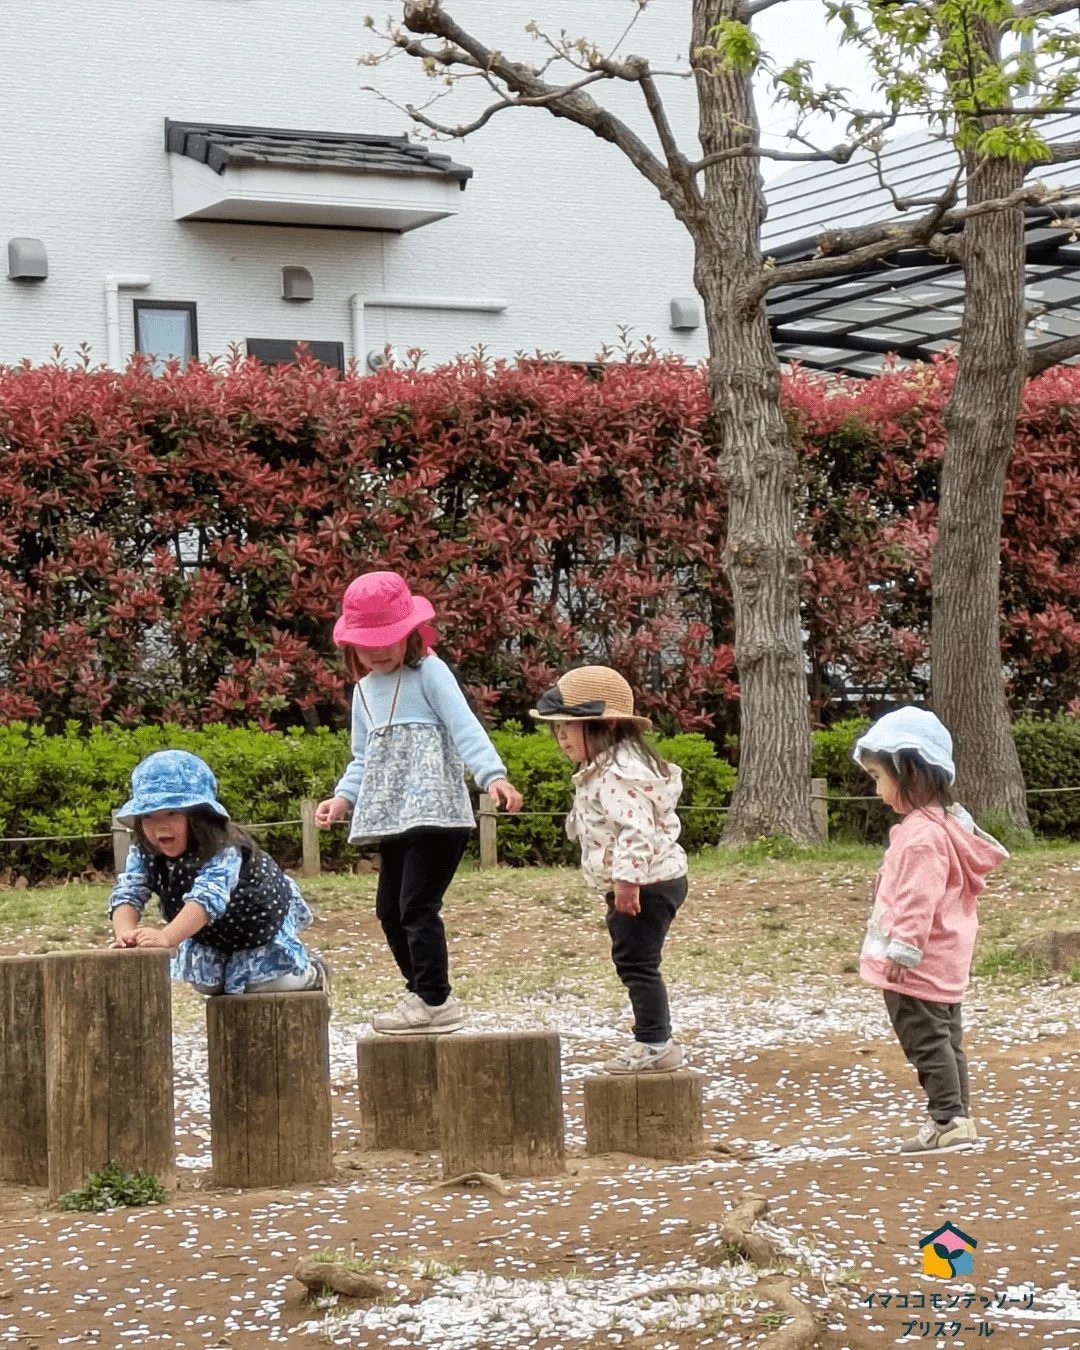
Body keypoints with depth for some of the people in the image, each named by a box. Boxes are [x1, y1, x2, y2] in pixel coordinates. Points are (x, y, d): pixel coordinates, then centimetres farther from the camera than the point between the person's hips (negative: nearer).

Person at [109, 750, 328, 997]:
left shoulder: (223, 849, -44)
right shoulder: (143, 854, -25)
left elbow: (207, 897, -60)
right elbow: (127, 893, -36)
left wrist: (167, 937, -75)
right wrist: (126, 931, -60)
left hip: (261, 921, -6)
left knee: (262, 984, -7)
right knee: (205, 983, 9)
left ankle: (311, 973, 23)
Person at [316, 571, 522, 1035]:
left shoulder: (429, 672, -4)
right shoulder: (364, 690, 18)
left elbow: (465, 729, -14)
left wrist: (493, 776, -29)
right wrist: (343, 798, 6)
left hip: (436, 810, -8)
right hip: (394, 818, 8)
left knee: (417, 904, -13)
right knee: (390, 909, 10)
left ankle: (435, 1000, -7)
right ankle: (423, 993, 22)